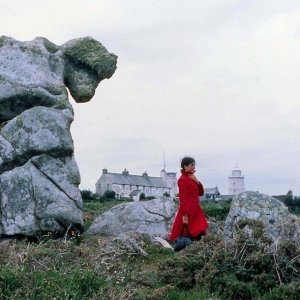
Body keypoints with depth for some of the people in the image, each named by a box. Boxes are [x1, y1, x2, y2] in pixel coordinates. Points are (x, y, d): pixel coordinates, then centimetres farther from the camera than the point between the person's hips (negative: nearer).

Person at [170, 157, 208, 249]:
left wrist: (197, 182, -2)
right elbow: (183, 198, -16)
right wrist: (185, 214, -21)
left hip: (195, 211, 9)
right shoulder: (183, 179, -11)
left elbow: (201, 193, 15)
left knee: (197, 235, 10)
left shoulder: (192, 178, 14)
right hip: (188, 212, -9)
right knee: (187, 237, -8)